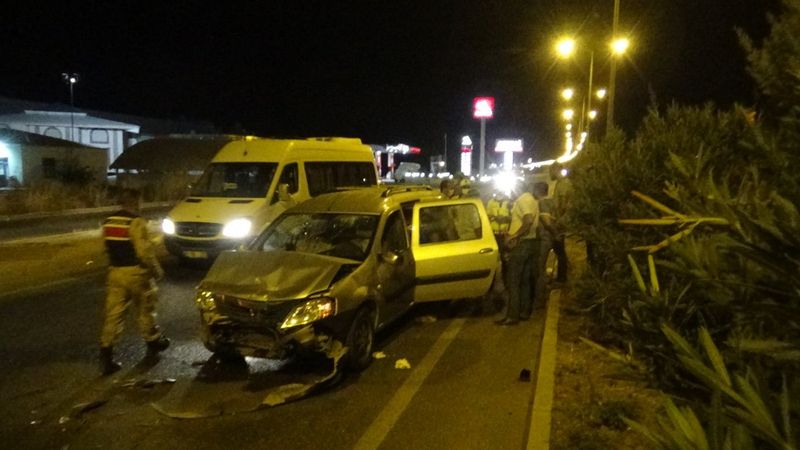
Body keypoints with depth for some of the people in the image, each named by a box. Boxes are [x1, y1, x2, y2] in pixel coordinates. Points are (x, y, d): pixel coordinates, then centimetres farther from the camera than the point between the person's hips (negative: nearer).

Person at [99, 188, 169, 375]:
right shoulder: (136, 222, -16)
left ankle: (106, 356, 0)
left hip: (115, 272, 5)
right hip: (136, 272, -5)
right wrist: (156, 269, -6)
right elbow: (144, 250, -19)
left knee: (113, 314, 4)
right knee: (145, 310, 13)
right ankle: (153, 342, 31)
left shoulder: (108, 222, 6)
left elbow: (109, 248, 15)